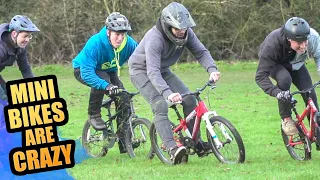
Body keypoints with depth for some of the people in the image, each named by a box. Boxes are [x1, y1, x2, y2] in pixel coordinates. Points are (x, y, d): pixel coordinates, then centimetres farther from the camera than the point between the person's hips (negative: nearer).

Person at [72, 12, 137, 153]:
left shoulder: (129, 44, -25)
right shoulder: (95, 44, -38)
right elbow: (87, 73, -43)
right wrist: (106, 86, -57)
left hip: (109, 71, 5)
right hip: (83, 70, -5)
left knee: (123, 99, -16)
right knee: (102, 78, -37)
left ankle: (124, 140, -5)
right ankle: (94, 115, -16)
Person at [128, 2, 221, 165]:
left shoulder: (186, 33, -18)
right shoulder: (155, 38, -37)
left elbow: (201, 52, -14)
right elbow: (153, 72, -44)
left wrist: (212, 69, -35)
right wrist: (167, 93, -58)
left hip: (162, 70, 7)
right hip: (142, 71, -7)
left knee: (189, 99, -6)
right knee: (160, 105, -26)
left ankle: (196, 142, 3)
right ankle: (172, 148, -33)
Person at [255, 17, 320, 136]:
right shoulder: (272, 44, -43)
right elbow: (260, 76, -42)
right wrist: (276, 92, -57)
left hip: (295, 65, 3)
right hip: (275, 65, -3)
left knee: (309, 93, -13)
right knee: (284, 79, -35)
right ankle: (286, 119, -19)